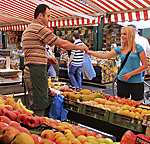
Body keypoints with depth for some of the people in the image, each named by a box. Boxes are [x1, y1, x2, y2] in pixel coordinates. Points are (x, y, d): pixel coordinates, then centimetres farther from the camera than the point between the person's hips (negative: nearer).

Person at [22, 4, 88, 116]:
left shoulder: (27, 30, 21)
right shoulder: (40, 28, -11)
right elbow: (62, 44, -11)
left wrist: (47, 58, 16)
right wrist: (80, 47, 2)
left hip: (28, 66, 10)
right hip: (37, 68, -10)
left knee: (33, 98, 15)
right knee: (40, 100, -4)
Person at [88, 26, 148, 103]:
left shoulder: (138, 48, -3)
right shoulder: (120, 49, 7)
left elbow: (145, 65, -5)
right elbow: (104, 56, 2)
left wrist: (130, 74, -13)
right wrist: (90, 52, -9)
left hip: (136, 82, -3)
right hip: (122, 81, 4)